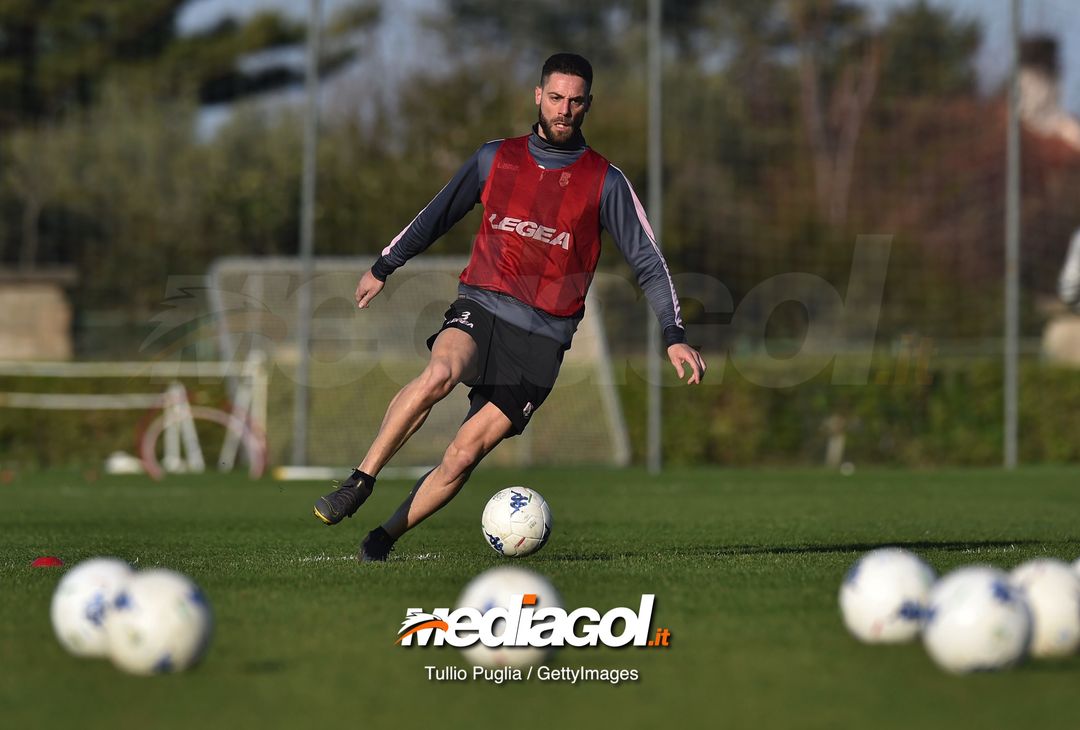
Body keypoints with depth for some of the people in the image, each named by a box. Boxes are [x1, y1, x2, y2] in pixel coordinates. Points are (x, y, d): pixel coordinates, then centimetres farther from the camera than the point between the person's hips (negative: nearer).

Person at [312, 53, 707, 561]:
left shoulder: (605, 183, 4)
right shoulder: (495, 159, 9)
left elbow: (647, 261, 6)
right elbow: (436, 217, 22)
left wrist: (674, 336, -2)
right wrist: (383, 268, 27)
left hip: (542, 337, 0)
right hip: (479, 308, 1)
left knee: (463, 456, -11)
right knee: (439, 374, -34)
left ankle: (383, 539, 4)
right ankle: (359, 484, -24)